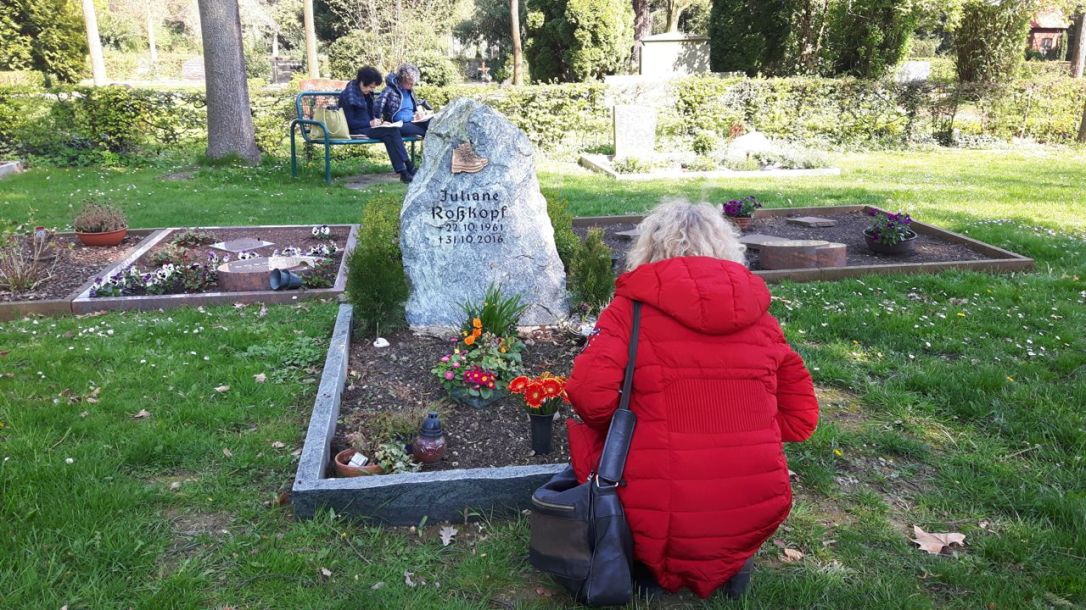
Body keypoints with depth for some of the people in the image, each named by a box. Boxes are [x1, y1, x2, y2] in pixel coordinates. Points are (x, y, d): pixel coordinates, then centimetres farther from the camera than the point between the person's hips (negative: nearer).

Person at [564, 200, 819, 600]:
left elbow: (590, 395, -16)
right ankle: (733, 562, 15)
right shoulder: (760, 315, 7)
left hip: (660, 519, -3)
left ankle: (647, 564, 9)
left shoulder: (633, 305, -4)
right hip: (754, 519, 4)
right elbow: (801, 419, 10)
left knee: (587, 433, 20)